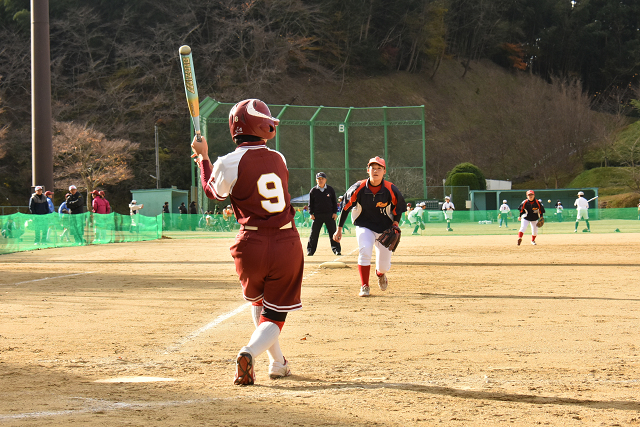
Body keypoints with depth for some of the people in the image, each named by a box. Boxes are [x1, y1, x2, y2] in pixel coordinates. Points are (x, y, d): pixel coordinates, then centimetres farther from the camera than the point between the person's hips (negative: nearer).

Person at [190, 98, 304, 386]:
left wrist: (203, 157, 24)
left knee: (258, 302, 28)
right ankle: (250, 352, -22)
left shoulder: (230, 163, -8)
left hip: (253, 245, -1)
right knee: (274, 316, 7)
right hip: (287, 243, 1)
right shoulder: (278, 159, 4)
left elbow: (214, 191, 11)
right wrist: (208, 159, 29)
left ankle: (278, 363, 27)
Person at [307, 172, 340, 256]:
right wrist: (311, 213, -2)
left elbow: (334, 202, 10)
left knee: (333, 232, 1)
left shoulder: (330, 189, 5)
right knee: (314, 233, -1)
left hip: (329, 214, 0)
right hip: (317, 215, 0)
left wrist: (335, 212, 1)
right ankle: (310, 250, 8)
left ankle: (336, 249, 9)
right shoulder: (313, 191, 3)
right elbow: (310, 203, 8)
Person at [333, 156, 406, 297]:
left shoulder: (391, 190, -16)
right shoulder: (358, 188, -16)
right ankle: (364, 286, -12)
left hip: (385, 228, 1)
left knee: (384, 265, 4)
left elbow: (399, 206, 4)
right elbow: (346, 207, -5)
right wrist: (339, 229, -3)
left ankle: (380, 274, 45)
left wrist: (396, 222, -10)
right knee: (365, 250, -28)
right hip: (364, 226, -1)